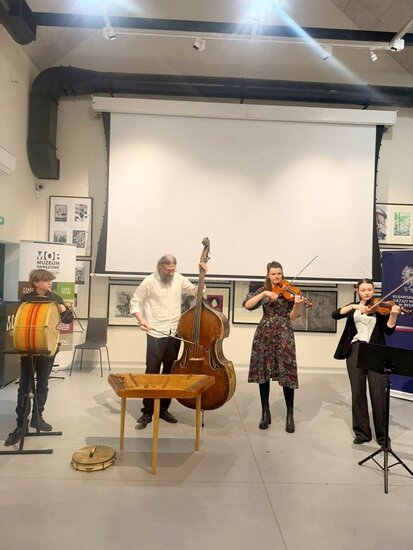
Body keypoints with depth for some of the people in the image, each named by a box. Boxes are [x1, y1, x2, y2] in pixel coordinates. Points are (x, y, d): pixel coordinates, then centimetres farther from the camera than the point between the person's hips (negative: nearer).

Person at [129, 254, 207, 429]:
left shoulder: (179, 279, 4)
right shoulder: (149, 281, -8)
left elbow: (196, 291, 15)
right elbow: (134, 302, -2)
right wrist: (141, 319, -16)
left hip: (175, 334, 5)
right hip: (156, 334, -4)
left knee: (170, 373, 12)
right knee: (152, 373, -2)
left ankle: (163, 408, 26)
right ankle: (147, 412, 10)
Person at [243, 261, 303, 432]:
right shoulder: (263, 290, 8)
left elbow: (292, 317, -4)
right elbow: (247, 305, -7)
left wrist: (297, 304, -23)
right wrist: (264, 294, -17)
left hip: (283, 334, -2)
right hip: (264, 334, 2)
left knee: (287, 373, -5)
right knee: (263, 372, 5)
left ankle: (290, 415, 9)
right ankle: (265, 413, 18)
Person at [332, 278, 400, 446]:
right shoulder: (353, 307, 12)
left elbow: (388, 331, -3)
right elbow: (335, 314, -6)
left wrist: (393, 315, -20)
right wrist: (354, 306, -18)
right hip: (355, 351, 2)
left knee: (378, 394, -2)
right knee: (357, 393, 4)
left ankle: (382, 434, 12)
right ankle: (362, 432, 15)